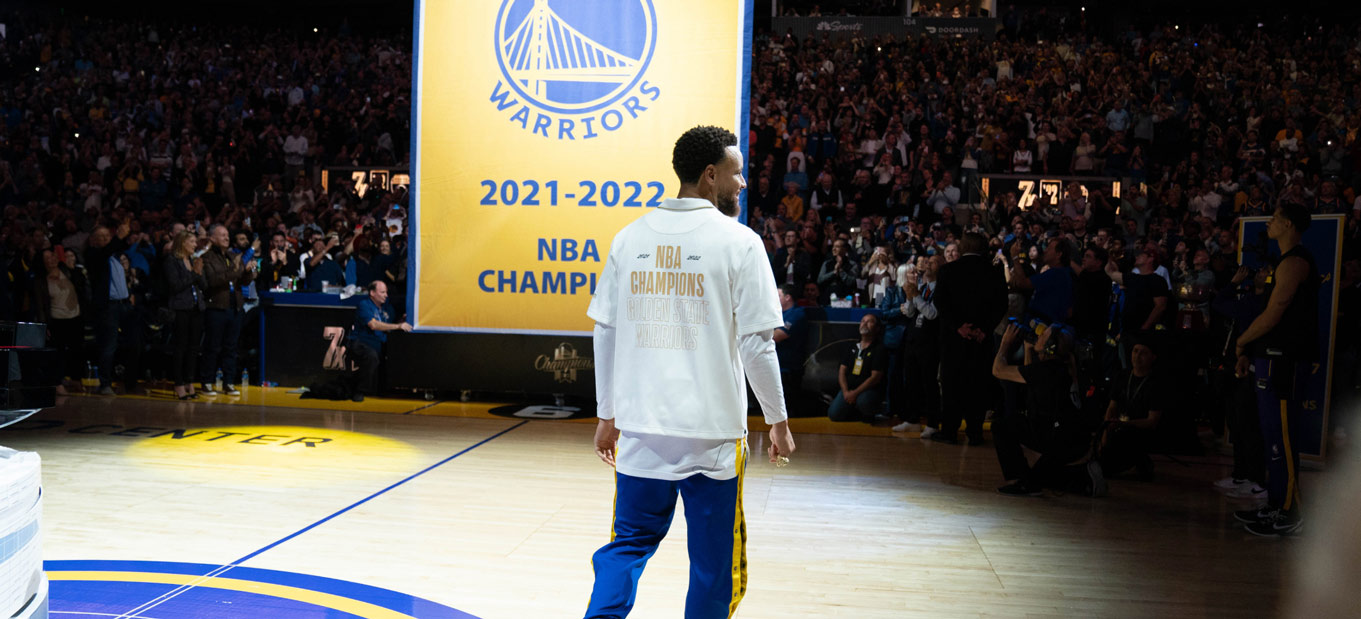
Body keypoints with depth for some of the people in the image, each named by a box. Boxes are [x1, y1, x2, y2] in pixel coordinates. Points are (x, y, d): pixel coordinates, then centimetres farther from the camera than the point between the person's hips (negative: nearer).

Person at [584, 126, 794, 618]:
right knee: (714, 558, 12)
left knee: (629, 541, 17)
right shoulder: (739, 242, -8)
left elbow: (605, 333, 7)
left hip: (640, 427, 4)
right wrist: (778, 421, 4)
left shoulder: (630, 237, 5)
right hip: (712, 430, -3)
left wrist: (607, 416, 16)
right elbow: (756, 344, -9)